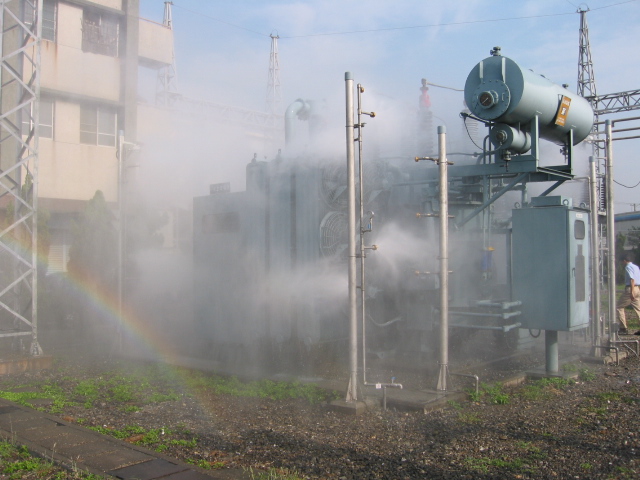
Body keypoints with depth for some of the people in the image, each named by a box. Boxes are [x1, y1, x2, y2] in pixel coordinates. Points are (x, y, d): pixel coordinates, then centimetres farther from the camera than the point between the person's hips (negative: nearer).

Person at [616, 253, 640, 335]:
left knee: (619, 307, 1)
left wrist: (631, 292, -23)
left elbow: (632, 279, -19)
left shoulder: (628, 267, -8)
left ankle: (623, 328, -2)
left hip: (630, 289, -8)